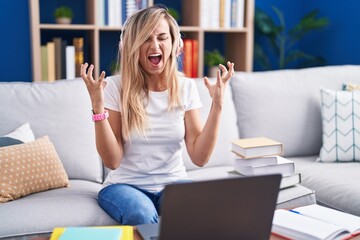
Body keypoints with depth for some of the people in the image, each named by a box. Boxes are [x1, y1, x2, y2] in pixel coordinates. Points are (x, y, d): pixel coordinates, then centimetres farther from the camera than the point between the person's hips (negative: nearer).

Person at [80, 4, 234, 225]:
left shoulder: (186, 87, -1)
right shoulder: (115, 87, -8)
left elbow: (199, 157, -6)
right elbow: (112, 161, -12)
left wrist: (217, 104, -13)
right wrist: (98, 107, -23)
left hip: (173, 183, 2)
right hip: (125, 184, -1)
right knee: (142, 216, -35)